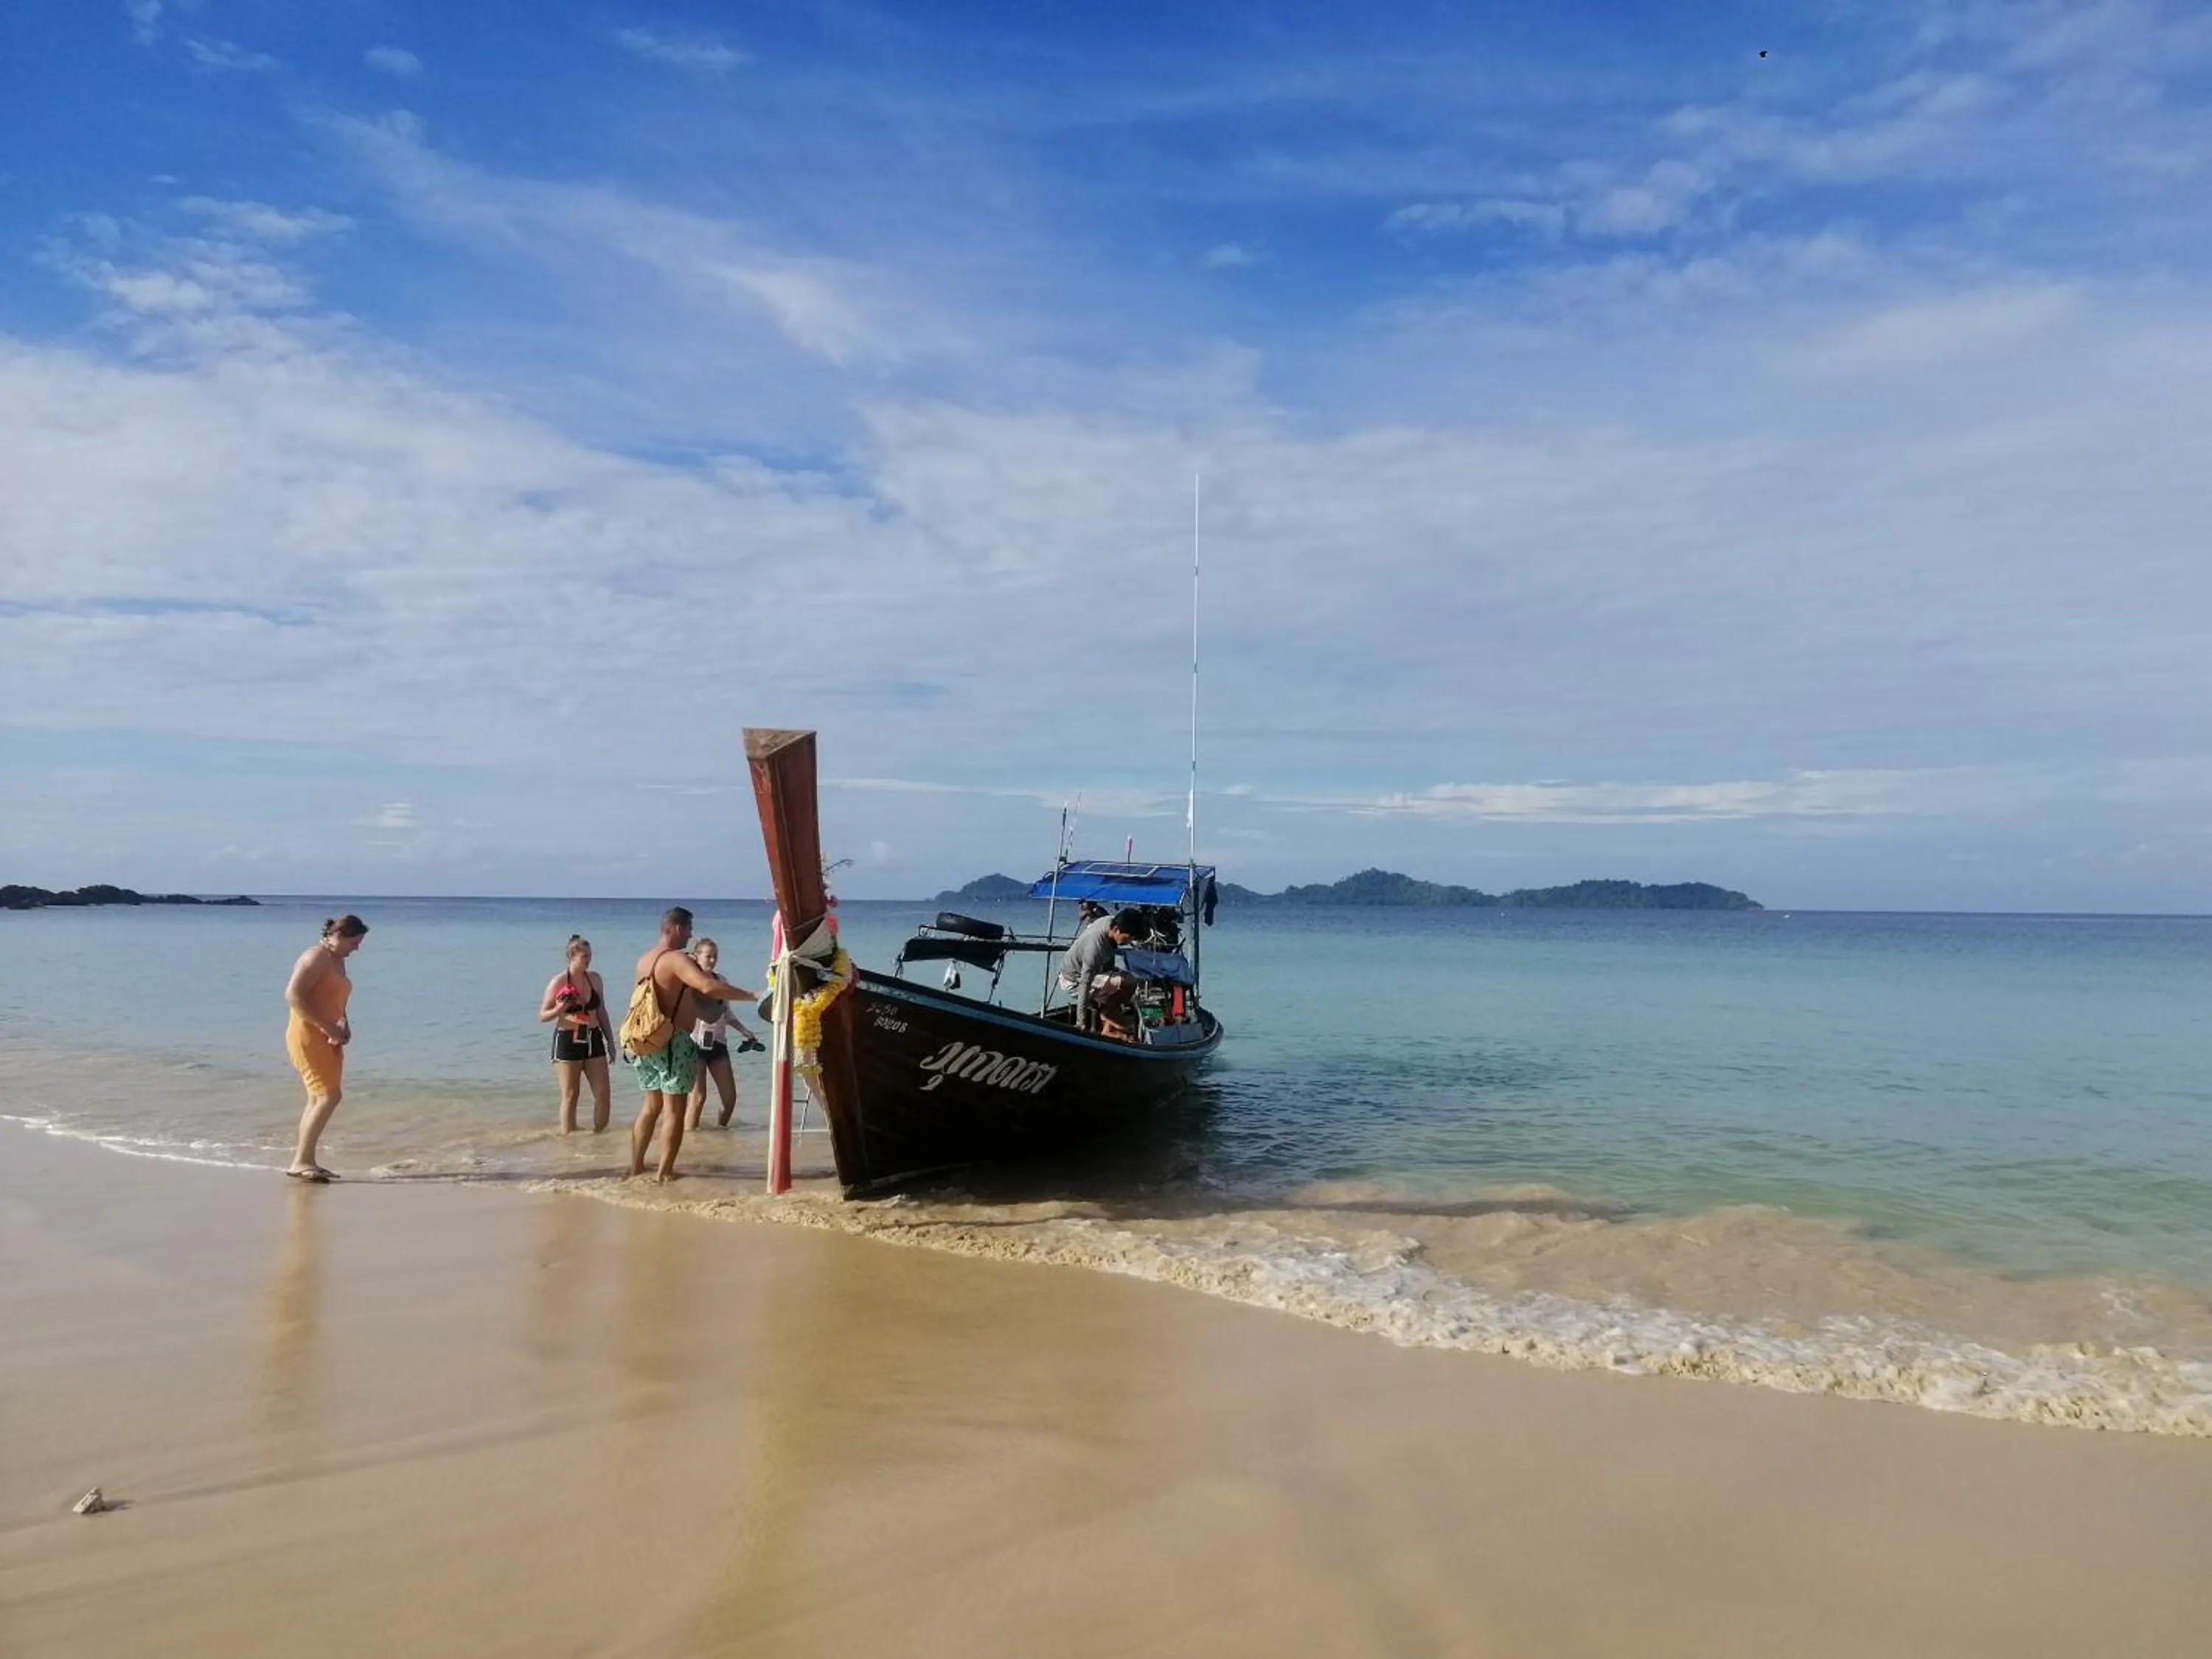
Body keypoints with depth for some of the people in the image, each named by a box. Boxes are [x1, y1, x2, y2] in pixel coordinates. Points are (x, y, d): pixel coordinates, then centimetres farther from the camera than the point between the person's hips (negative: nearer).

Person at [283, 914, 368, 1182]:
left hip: (326, 1037, 10)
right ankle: (300, 1162, -10)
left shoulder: (338, 960, 15)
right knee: (329, 1096, -13)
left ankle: (305, 1161, 16)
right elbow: (293, 996, -24)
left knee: (319, 1099, 11)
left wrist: (343, 1024, 8)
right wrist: (328, 1026, -24)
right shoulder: (316, 957, -14)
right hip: (307, 1036, -10)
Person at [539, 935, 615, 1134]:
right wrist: (560, 1009, -21)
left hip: (593, 1040, 4)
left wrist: (610, 1040, 15)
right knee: (570, 1095, 1)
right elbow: (542, 1016, -2)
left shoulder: (595, 978, 7)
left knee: (603, 1094, 1)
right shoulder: (559, 982, -6)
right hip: (568, 1042, -4)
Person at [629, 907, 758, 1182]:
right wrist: (751, 996, -24)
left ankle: (636, 1165, 22)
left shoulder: (644, 960, 13)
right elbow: (710, 987, -28)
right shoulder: (676, 959, -14)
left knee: (651, 1105, 18)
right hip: (674, 1041, -8)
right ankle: (664, 1171, 0)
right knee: (674, 1110, -1)